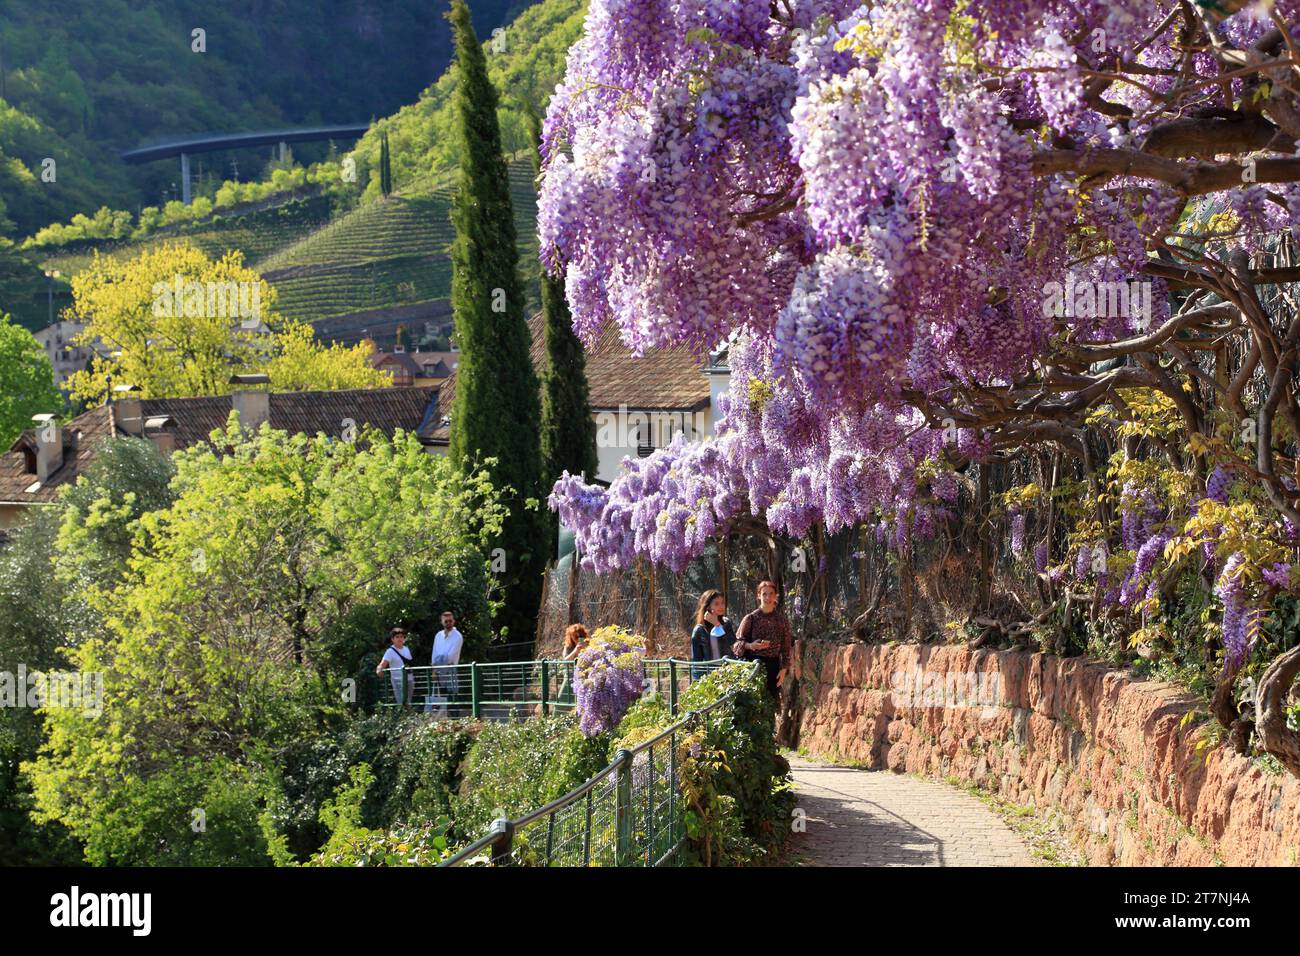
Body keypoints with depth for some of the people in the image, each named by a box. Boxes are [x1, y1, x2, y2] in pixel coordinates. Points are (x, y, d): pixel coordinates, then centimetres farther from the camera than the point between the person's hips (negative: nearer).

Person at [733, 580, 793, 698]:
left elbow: (786, 646, 9)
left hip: (773, 666, 2)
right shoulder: (751, 618, -2)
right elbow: (737, 643, -1)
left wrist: (784, 668, 1)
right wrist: (750, 645, -20)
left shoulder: (781, 619, 5)